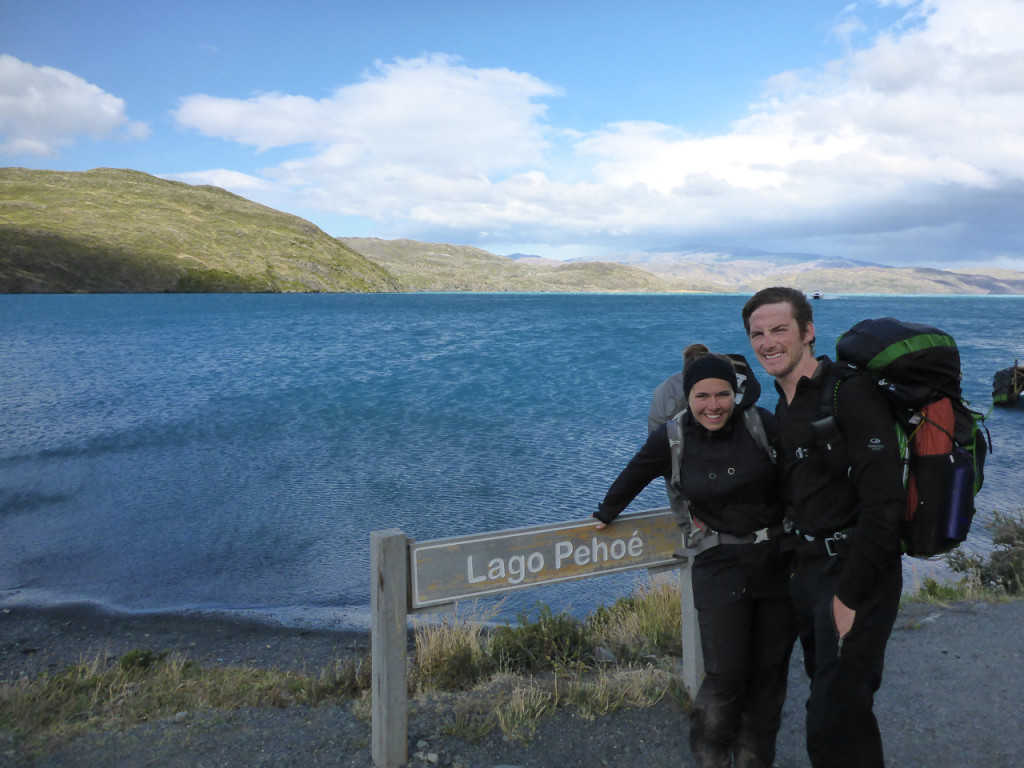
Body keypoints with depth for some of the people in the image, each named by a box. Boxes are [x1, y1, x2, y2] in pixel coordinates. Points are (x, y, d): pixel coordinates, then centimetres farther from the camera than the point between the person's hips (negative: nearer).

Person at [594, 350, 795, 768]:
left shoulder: (762, 424, -10)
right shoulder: (672, 438, -6)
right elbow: (634, 476, 11)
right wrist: (606, 513, 25)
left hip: (779, 563, 1)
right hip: (720, 568, -1)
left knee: (769, 671, 11)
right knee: (726, 675, -5)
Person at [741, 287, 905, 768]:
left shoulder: (850, 394, -18)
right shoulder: (784, 406, 9)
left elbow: (884, 504, -23)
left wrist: (849, 594, -21)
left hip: (856, 574, -8)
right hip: (808, 568, 9)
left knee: (834, 729, -5)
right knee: (829, 692, 22)